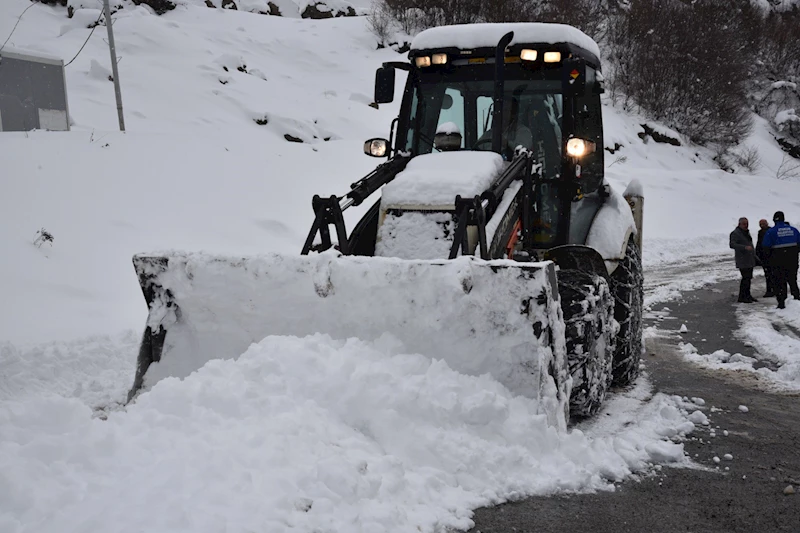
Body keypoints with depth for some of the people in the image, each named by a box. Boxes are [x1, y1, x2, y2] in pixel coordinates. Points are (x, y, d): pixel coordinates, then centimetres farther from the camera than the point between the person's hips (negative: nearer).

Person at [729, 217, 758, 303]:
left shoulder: (747, 232, 18)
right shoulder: (735, 233, -12)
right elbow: (732, 244, -25)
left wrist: (754, 254, 28)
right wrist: (745, 247, -35)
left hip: (750, 260, 9)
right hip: (742, 261, -9)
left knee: (748, 277, 13)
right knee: (746, 278, -13)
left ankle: (747, 295, 23)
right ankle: (741, 297, -7)